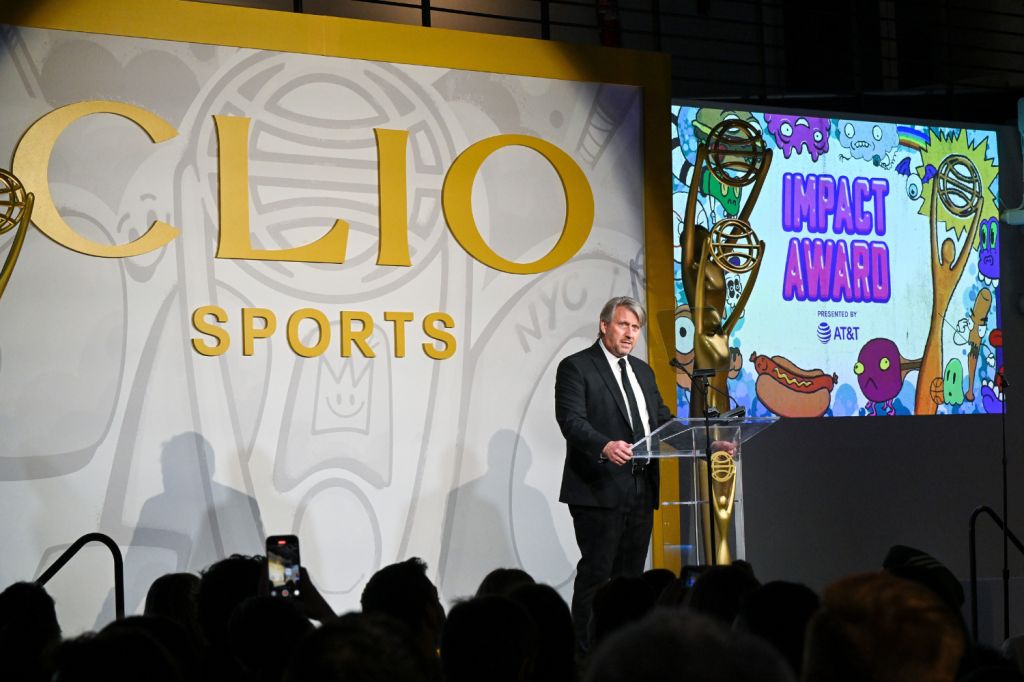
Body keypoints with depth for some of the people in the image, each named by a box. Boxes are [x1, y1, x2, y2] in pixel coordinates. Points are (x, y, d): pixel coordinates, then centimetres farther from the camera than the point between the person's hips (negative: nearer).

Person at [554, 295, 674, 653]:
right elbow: (571, 420, -16)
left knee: (631, 575, 9)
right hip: (600, 490, -7)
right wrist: (605, 446, -34)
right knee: (595, 573, -6)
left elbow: (662, 420, 20)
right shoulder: (576, 367, -4)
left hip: (641, 489, 7)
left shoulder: (643, 371, 19)